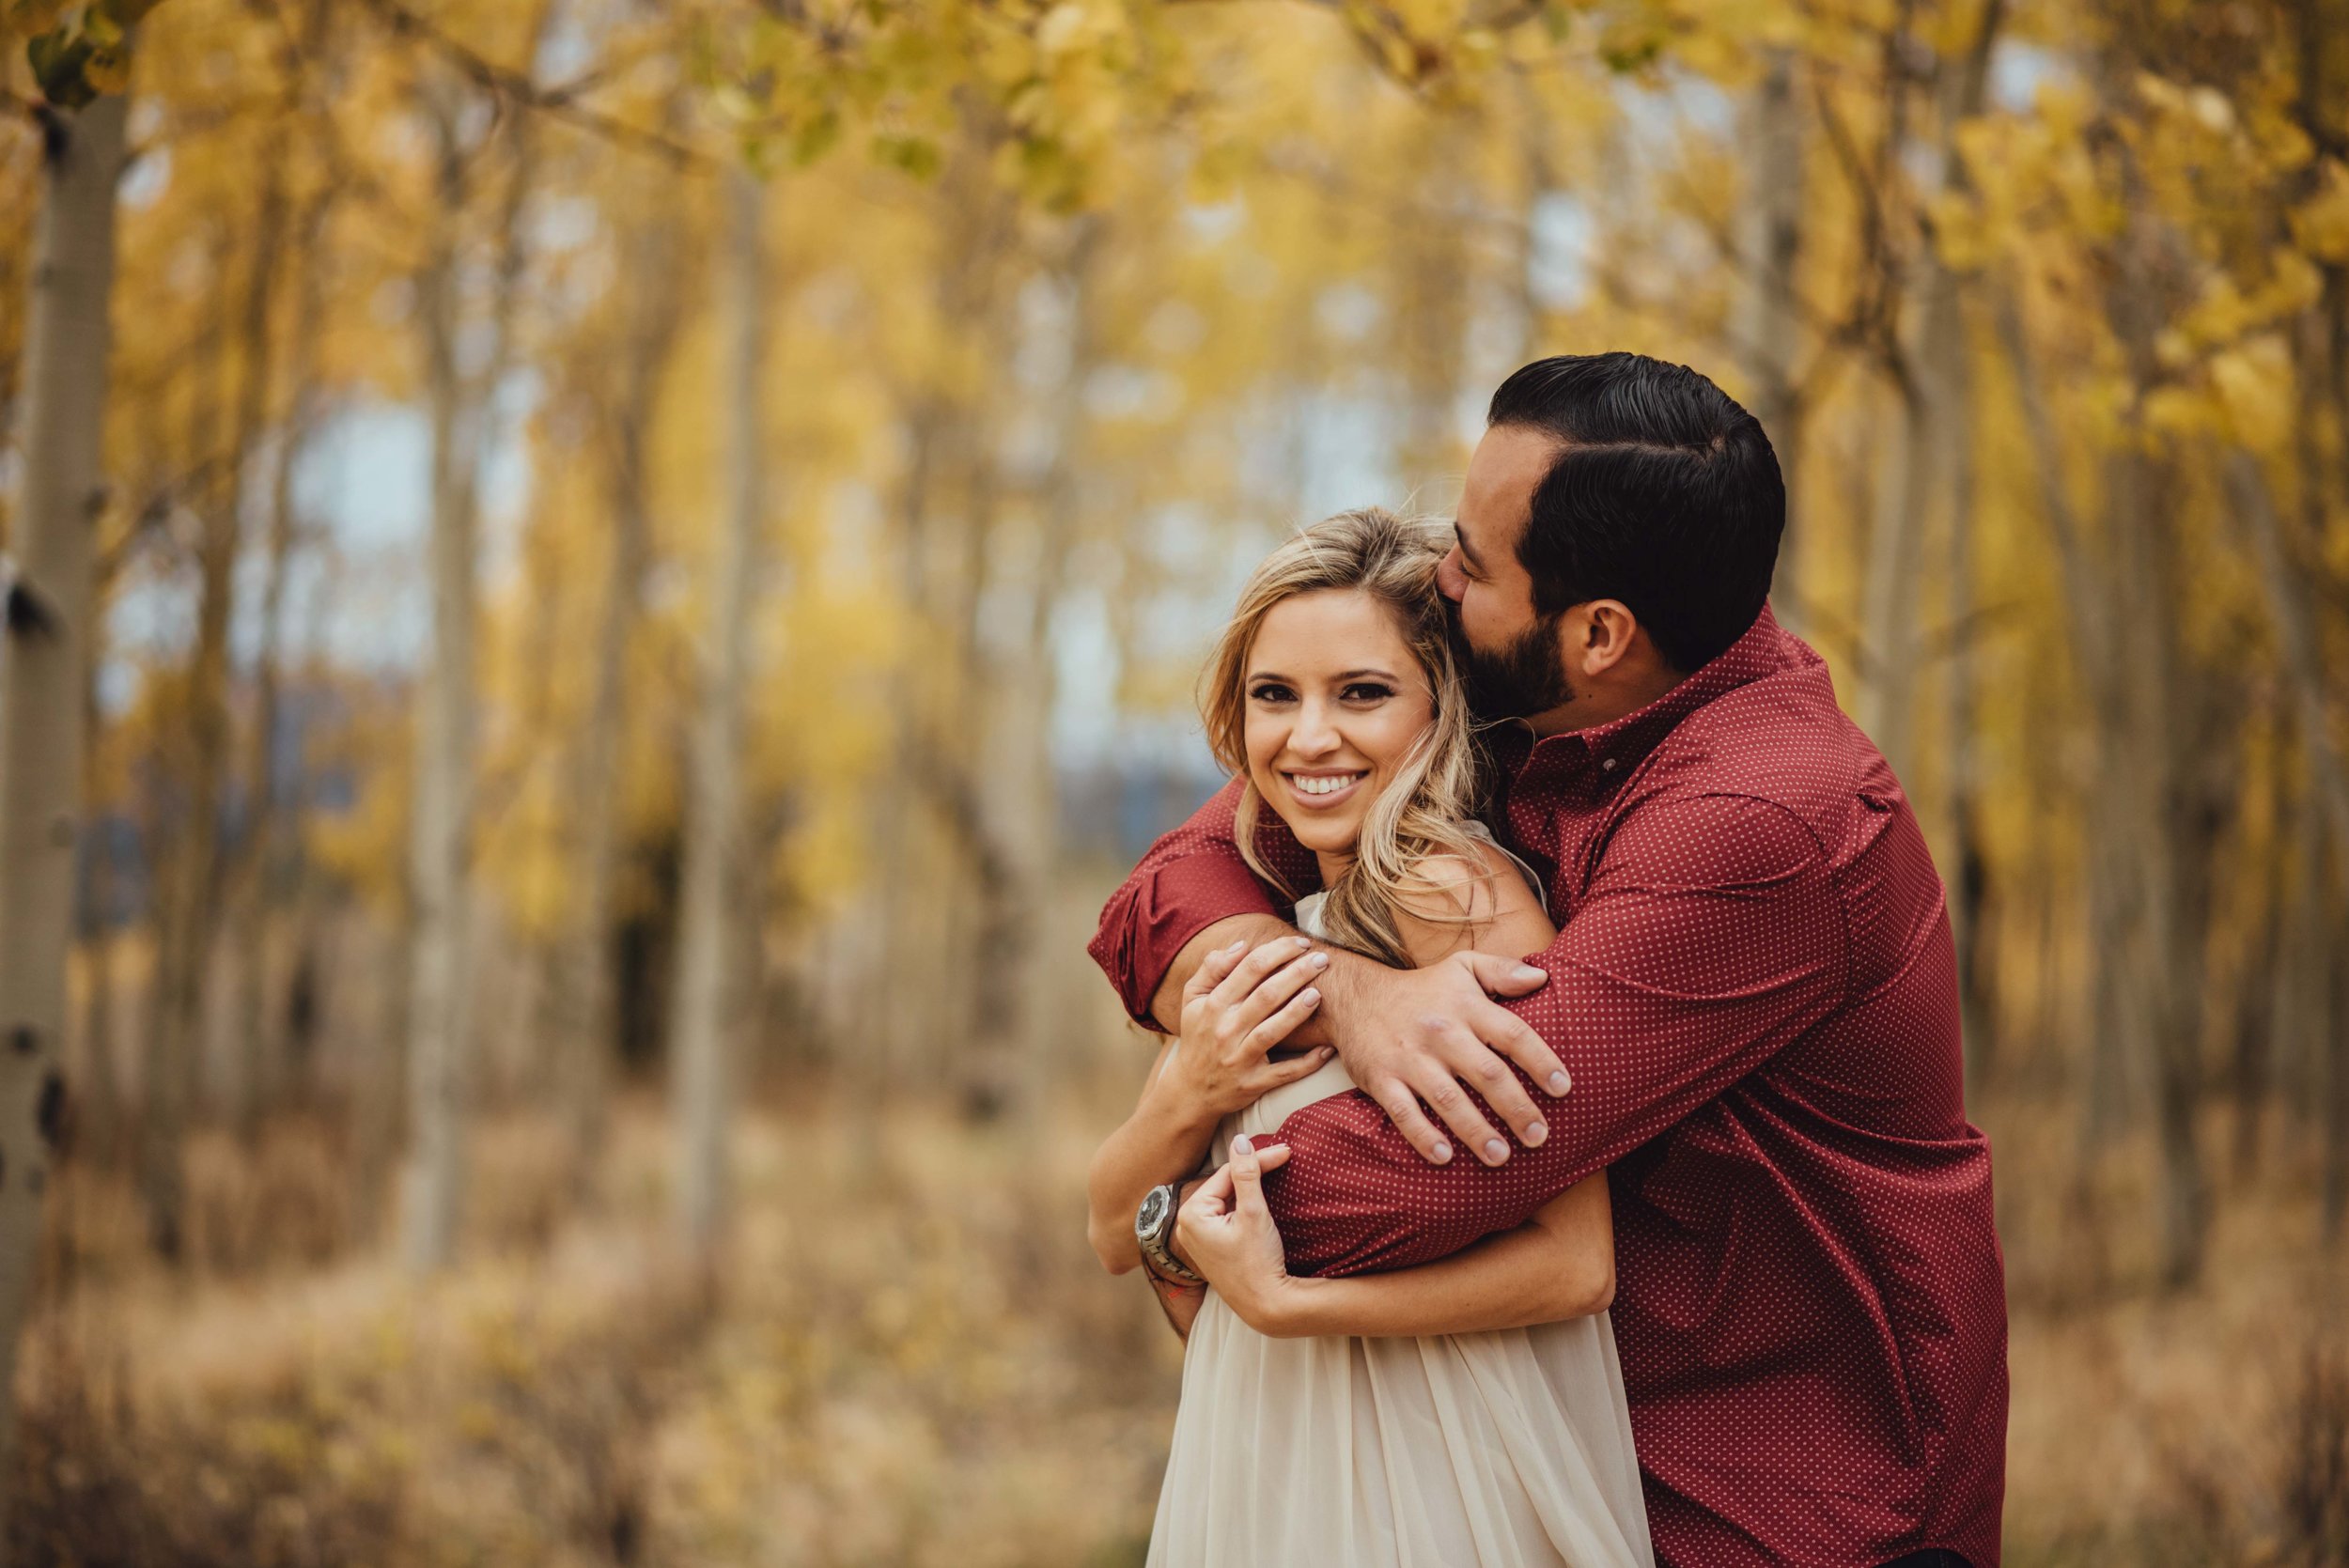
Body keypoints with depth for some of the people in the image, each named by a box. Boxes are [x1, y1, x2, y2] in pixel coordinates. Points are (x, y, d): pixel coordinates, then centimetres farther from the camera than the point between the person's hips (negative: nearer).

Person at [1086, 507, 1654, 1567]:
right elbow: (1115, 1235, 4)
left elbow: (1575, 1262, -23)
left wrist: (1279, 1303, -22)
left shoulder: (1457, 889, -18)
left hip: (1432, 1482, -7)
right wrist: (1190, 1094, -15)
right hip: (1265, 1466, 7)